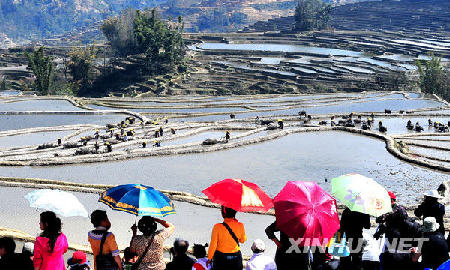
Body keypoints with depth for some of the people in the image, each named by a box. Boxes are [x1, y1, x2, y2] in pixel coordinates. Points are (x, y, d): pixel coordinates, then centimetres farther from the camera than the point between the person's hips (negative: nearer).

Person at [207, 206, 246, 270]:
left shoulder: (217, 227, -20)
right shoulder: (240, 226, -12)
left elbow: (213, 245, -13)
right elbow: (243, 240, 8)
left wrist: (209, 258, 2)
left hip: (221, 258, -2)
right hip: (236, 257, 2)